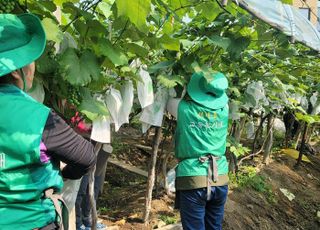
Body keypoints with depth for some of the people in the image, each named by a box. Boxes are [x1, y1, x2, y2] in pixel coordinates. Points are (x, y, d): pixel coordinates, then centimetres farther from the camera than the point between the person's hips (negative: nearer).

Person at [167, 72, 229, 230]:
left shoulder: (183, 108, -6)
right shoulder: (223, 109, 2)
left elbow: (166, 100, 15)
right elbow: (222, 95, 24)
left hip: (192, 180, -4)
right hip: (220, 180, 4)